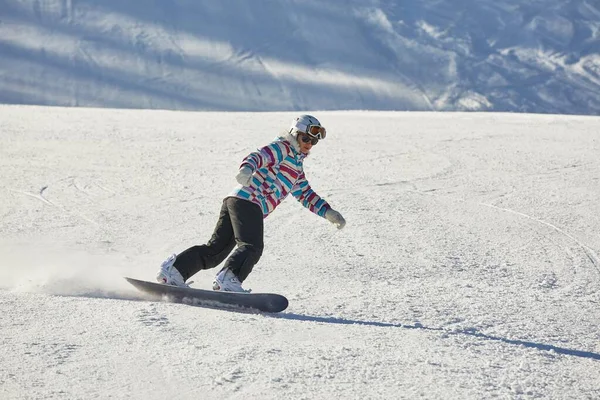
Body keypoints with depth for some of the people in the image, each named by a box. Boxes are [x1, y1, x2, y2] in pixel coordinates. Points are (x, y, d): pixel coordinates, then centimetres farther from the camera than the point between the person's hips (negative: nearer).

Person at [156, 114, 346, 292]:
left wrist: (328, 212, 25)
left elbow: (306, 195, 36)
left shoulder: (296, 167, 31)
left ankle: (173, 269, 3)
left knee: (215, 249, 4)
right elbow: (258, 156, -18)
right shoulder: (282, 148, 1)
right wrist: (247, 169, -40)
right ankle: (227, 280, -40)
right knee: (252, 247, -24)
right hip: (248, 201, -9)